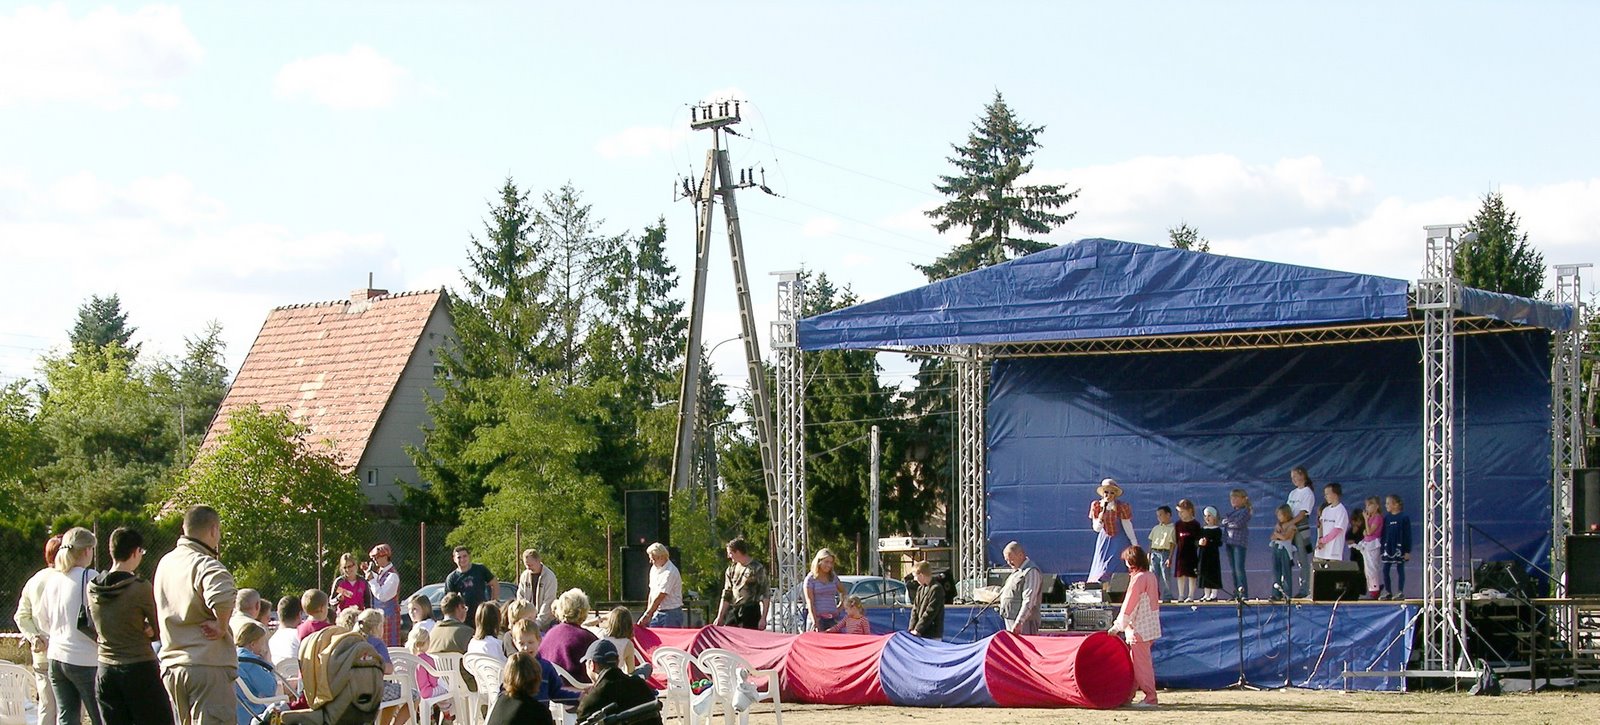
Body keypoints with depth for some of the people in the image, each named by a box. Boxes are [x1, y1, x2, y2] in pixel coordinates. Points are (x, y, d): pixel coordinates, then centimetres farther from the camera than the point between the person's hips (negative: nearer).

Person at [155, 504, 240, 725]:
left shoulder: (165, 563, 11)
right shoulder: (206, 565, -16)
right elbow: (222, 597, -37)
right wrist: (221, 626, -18)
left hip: (171, 664, 8)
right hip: (208, 663, -8)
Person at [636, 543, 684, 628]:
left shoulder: (670, 572, -18)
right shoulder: (654, 569, 10)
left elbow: (660, 597, -19)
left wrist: (647, 615, -18)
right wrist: (648, 614, 10)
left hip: (671, 613, -8)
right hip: (657, 613, 8)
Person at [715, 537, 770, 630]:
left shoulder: (757, 569, -5)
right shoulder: (731, 569, 14)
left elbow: (765, 595, -8)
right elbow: (726, 596, 19)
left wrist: (763, 618, -16)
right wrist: (720, 617, 13)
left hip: (751, 612, -6)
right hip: (733, 611, 6)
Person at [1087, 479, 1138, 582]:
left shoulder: (1121, 507, -16)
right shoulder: (1096, 506, -4)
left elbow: (1127, 526, -9)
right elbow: (1096, 528, -1)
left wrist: (1135, 544, -6)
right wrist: (1101, 518, -22)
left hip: (1119, 541, -4)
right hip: (1104, 540, 4)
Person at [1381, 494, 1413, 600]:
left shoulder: (1404, 517, -7)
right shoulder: (1386, 517, 8)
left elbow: (1407, 535, -6)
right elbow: (1383, 534, 12)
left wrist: (1407, 551, -9)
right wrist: (1382, 549, 9)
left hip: (1399, 548, -5)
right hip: (1388, 547, 5)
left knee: (1400, 569, 1)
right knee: (1385, 570, 3)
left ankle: (1400, 592, 6)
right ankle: (1388, 592, 11)